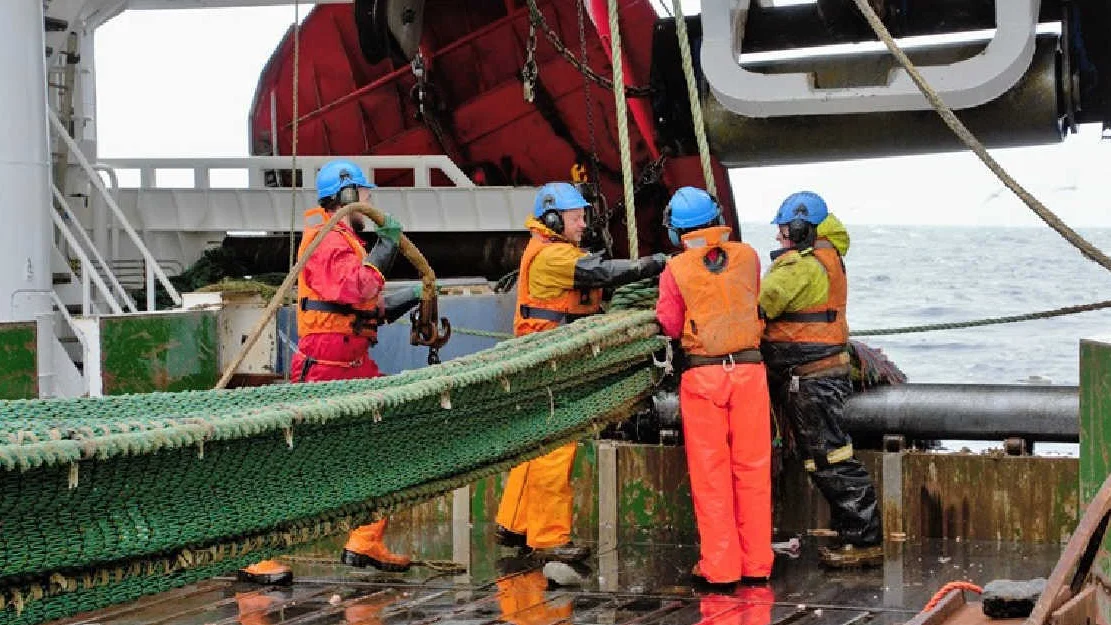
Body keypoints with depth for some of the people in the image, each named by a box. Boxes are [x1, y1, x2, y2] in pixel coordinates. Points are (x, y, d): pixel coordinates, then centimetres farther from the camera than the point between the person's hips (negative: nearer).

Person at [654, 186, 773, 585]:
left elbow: (669, 327, -3)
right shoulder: (747, 257, 2)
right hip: (749, 369, 2)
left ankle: (720, 565, 5)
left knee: (710, 474, 4)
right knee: (752, 469, 8)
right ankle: (757, 563, 13)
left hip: (702, 374, -2)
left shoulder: (675, 270, -6)